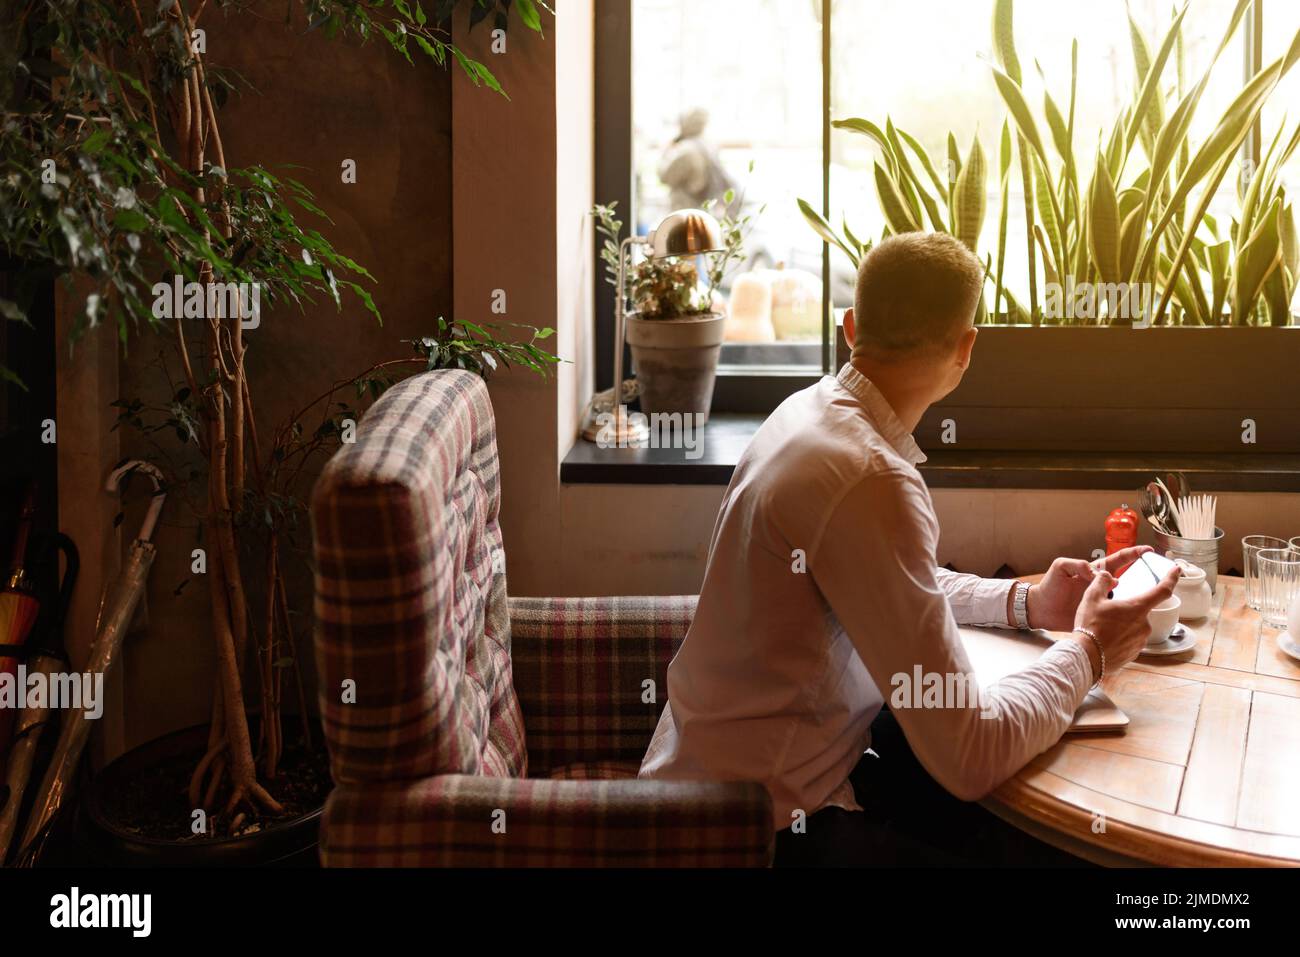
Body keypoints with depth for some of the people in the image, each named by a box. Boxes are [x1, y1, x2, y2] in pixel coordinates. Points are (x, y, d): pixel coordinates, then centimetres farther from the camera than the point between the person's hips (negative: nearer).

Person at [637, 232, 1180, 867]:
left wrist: (1025, 603, 6)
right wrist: (1086, 651, -11)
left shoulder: (814, 410, 1)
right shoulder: (870, 480, -29)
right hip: (772, 823, -9)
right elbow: (969, 758, -27)